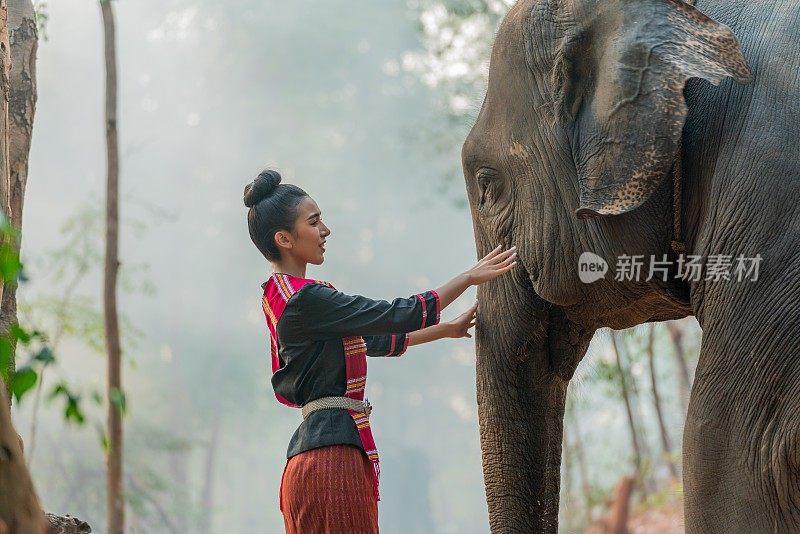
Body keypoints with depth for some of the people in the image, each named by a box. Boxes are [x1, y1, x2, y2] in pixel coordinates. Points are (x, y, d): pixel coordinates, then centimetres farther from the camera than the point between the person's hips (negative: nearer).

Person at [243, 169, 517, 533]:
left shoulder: (281, 296, 17)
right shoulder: (304, 300, -14)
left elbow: (374, 339, 26)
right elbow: (398, 316, -13)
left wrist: (449, 329, 32)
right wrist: (468, 278, -4)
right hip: (334, 450, -10)